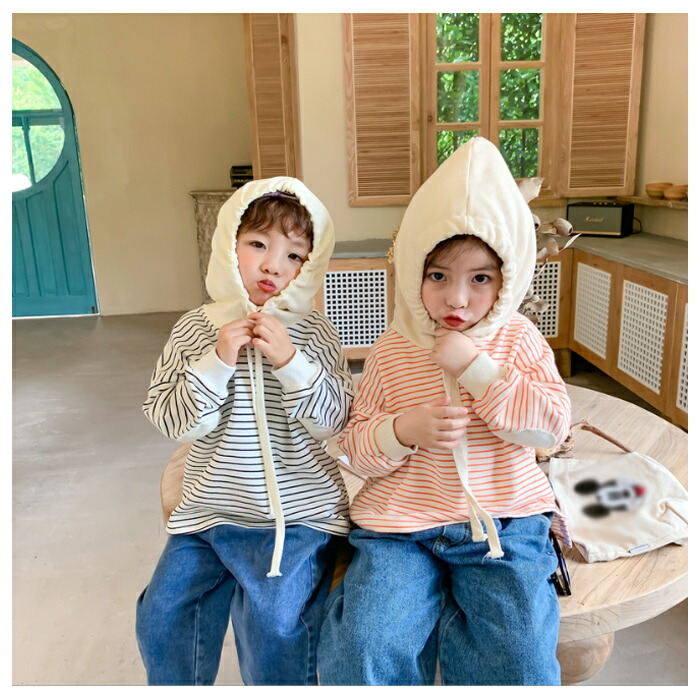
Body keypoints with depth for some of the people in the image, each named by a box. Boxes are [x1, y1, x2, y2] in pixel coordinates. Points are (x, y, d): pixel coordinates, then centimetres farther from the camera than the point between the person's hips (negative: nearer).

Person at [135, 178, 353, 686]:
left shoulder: (313, 335, -5)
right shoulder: (195, 329, -1)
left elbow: (333, 420, -10)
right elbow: (173, 420, -5)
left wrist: (290, 361, -22)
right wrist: (217, 361, -20)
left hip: (296, 514, -3)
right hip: (210, 509, 3)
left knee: (276, 625, -15)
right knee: (162, 616, 4)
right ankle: (178, 684, 33)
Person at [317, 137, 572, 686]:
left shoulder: (518, 339, 2)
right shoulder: (392, 351, 1)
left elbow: (553, 425, -8)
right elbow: (356, 446, 4)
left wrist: (475, 367, -17)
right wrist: (405, 430, -18)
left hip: (504, 522, 0)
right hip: (400, 525, 0)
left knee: (520, 664, -12)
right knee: (363, 652, -15)